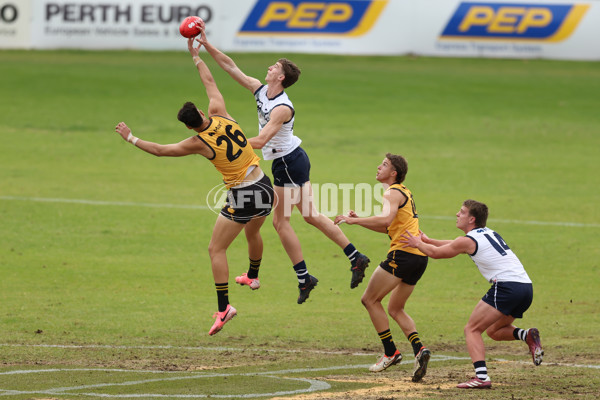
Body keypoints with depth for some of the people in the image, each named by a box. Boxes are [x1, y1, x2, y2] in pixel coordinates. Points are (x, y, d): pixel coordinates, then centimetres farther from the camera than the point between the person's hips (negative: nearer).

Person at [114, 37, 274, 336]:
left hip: (241, 197, -7)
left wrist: (131, 138, 9)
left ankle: (224, 306, -10)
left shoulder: (198, 143, -13)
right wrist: (195, 56, 21)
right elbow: (210, 82, 13)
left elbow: (159, 150, -3)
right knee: (253, 233, 33)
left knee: (216, 249, -1)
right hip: (264, 188, 7)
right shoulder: (220, 114, -4)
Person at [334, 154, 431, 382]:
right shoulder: (404, 192, 24)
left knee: (370, 299, 0)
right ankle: (419, 349, -3)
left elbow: (386, 220, -28)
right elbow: (387, 228, 27)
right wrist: (358, 220, 17)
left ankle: (390, 352, -2)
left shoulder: (393, 193, -7)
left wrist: (353, 220, -23)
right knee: (395, 309, 17)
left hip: (403, 253, -10)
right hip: (419, 258, 10)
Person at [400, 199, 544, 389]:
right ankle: (527, 335, -1)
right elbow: (454, 245, 39)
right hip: (526, 287, 8)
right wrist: (428, 240, 45)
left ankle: (481, 377, -18)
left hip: (506, 286, -8)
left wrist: (418, 244, 30)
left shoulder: (468, 241, -1)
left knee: (472, 330, -2)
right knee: (494, 331, 25)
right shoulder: (489, 233, 24)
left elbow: (435, 253, 12)